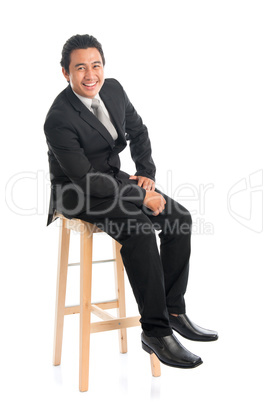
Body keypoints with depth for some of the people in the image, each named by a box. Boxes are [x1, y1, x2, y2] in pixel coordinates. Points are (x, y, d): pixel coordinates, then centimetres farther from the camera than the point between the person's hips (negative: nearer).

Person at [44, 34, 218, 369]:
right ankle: (155, 331, -22)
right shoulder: (58, 119, -24)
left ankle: (173, 309, -1)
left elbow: (137, 131, 14)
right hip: (77, 193, -7)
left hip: (113, 177, 8)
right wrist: (140, 196, -24)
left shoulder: (113, 89, -1)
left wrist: (146, 172, -2)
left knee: (179, 218, -9)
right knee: (139, 229, -31)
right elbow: (85, 179, -25)